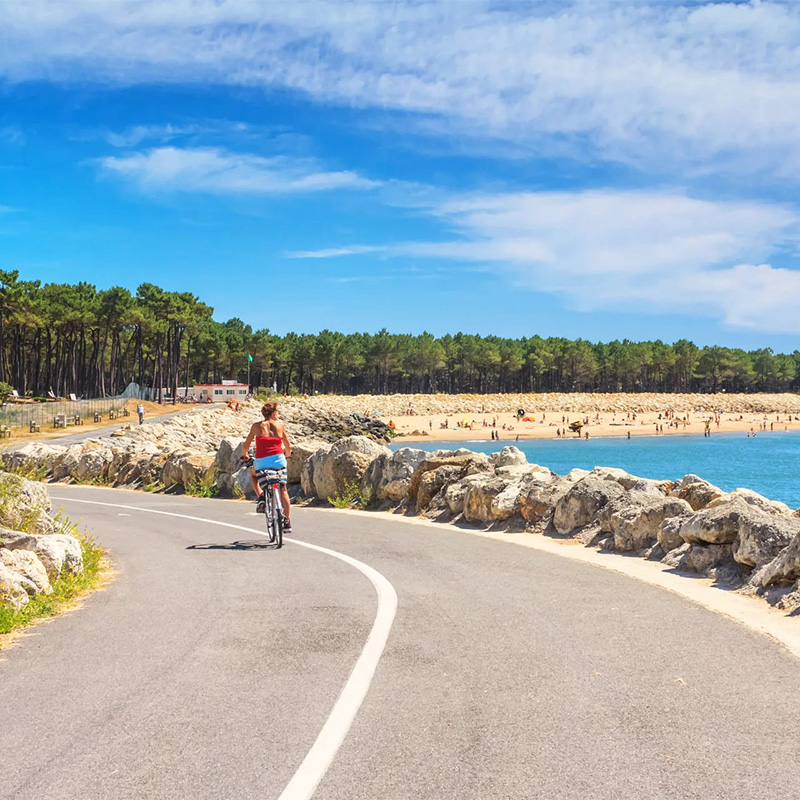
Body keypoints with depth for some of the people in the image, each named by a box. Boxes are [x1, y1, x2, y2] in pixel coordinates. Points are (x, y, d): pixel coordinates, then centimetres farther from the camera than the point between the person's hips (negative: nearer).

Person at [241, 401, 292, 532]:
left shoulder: (257, 426, 6)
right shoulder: (280, 425, 8)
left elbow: (246, 445, 8)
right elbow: (288, 447, 12)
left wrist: (244, 456, 29)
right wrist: (286, 455, 34)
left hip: (261, 461, -1)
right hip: (278, 459, 1)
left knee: (253, 474, 34)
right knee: (283, 490, 15)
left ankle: (260, 497, 12)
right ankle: (287, 522, 10)